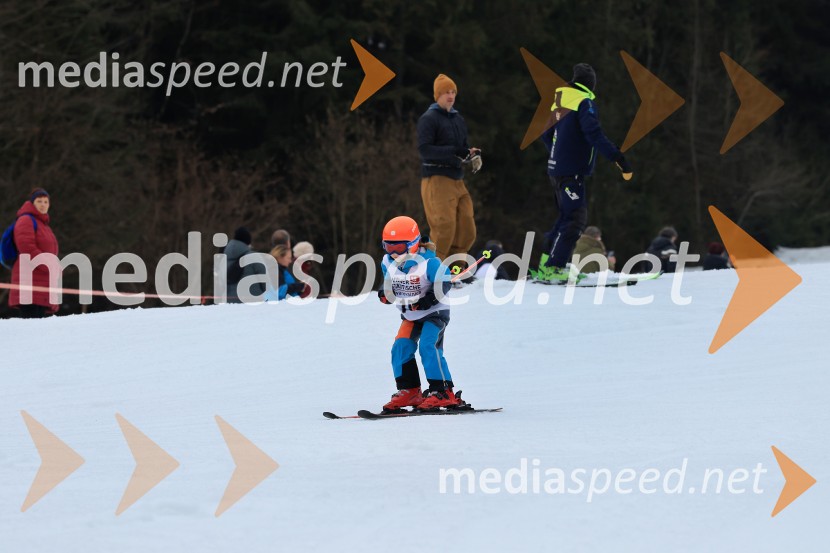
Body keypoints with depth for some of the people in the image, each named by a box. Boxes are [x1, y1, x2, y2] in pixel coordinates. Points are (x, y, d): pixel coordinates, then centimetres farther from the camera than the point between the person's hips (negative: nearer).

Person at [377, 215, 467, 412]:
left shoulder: (427, 262, -24)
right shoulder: (388, 262, -4)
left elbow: (444, 281, -17)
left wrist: (430, 298, -29)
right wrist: (385, 293, -6)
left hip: (434, 313, -7)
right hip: (410, 315, 7)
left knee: (428, 347, -23)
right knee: (400, 348, -7)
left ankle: (443, 392, -20)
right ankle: (409, 391, 3)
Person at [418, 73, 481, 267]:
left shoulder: (458, 119, 19)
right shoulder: (429, 119, -5)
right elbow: (424, 149, -16)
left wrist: (471, 154, 1)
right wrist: (452, 152, -24)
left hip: (457, 180, 8)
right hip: (437, 179, -8)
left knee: (466, 229, 4)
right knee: (444, 228, -15)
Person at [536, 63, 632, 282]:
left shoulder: (560, 101, 14)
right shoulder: (584, 102, -11)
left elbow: (546, 135, 24)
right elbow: (593, 134, -24)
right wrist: (617, 157, -26)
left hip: (556, 168, 9)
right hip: (572, 172, -9)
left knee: (567, 216, 17)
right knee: (575, 219, -9)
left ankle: (545, 264, 18)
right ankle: (553, 268, -15)